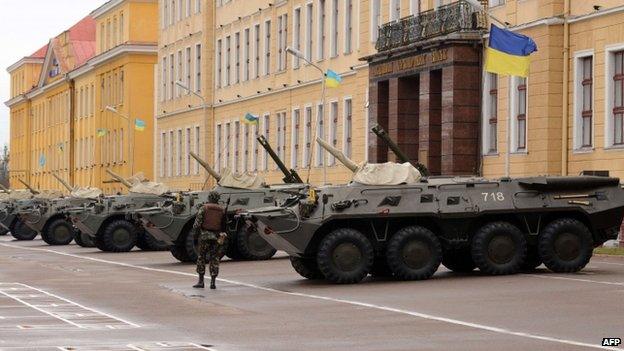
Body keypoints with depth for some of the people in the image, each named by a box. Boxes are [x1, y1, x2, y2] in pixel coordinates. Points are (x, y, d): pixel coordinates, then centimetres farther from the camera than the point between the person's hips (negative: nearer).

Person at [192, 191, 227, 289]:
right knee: (214, 259, 6)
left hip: (204, 236, -2)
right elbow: (224, 225, 10)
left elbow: (197, 223, -8)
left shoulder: (204, 208, -3)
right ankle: (213, 282, 2)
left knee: (201, 258, 8)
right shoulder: (222, 210, 7)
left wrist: (195, 235, -1)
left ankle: (201, 281, 6)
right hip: (217, 237, 2)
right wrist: (223, 238, 16)